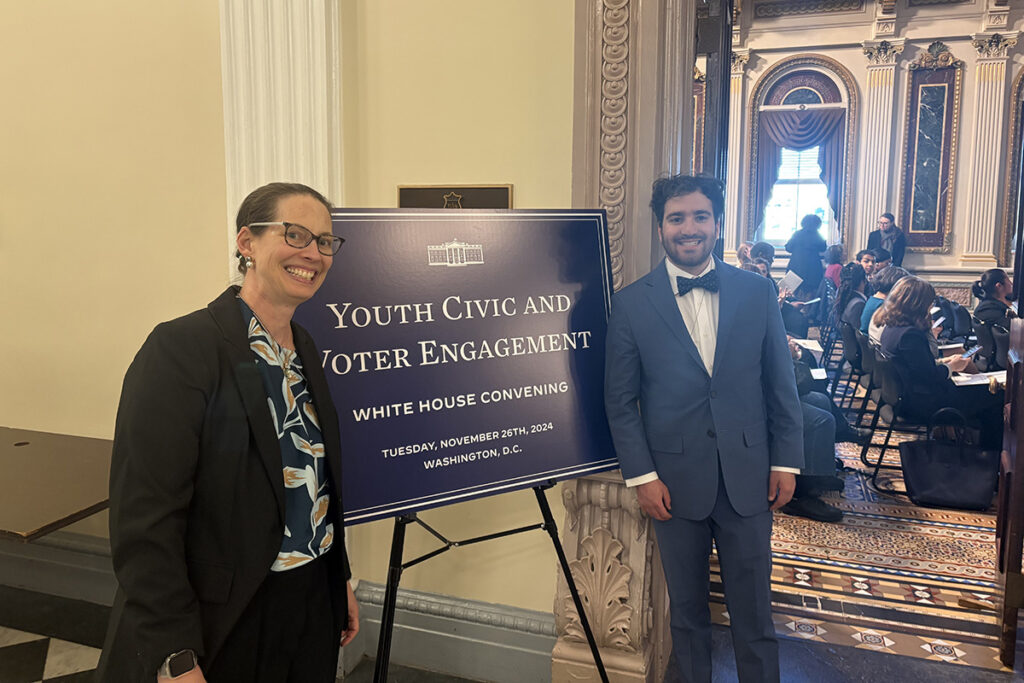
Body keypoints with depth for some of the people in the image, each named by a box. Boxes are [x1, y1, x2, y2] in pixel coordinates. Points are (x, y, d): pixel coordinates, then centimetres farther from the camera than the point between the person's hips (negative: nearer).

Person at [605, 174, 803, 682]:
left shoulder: (757, 292, 0)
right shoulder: (631, 304, -5)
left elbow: (781, 385, 6)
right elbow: (620, 401, -3)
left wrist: (787, 461, 4)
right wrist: (642, 476, -7)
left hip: (747, 477, 1)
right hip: (676, 481, -1)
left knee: (753, 609, 13)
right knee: (687, 610, 16)